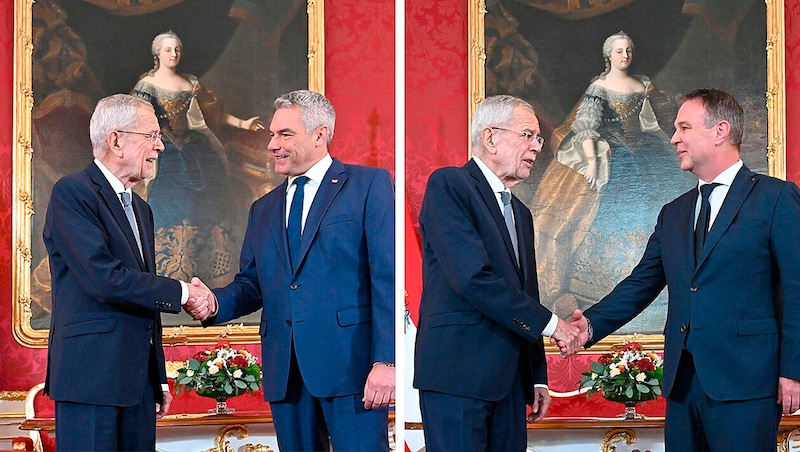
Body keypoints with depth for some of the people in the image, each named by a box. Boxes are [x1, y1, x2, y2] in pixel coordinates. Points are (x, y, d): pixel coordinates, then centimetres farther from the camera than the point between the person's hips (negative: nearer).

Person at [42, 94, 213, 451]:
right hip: (92, 375, -8)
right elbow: (105, 279, -19)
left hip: (138, 377, 8)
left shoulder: (140, 209, 20)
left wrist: (159, 379, 21)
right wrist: (182, 293, -10)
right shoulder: (72, 193, -8)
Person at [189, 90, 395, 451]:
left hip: (350, 364, -5)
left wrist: (385, 360, -15)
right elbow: (251, 284, 19)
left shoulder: (369, 185, 1)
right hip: (286, 373, 6)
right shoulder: (263, 209, 21)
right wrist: (215, 303, -4)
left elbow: (387, 278, -7)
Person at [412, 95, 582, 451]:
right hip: (458, 371, -8)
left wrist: (537, 378, 19)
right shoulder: (448, 185, -5)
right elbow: (472, 277, -16)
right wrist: (549, 324, -11)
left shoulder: (521, 213, 22)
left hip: (509, 378, 8)